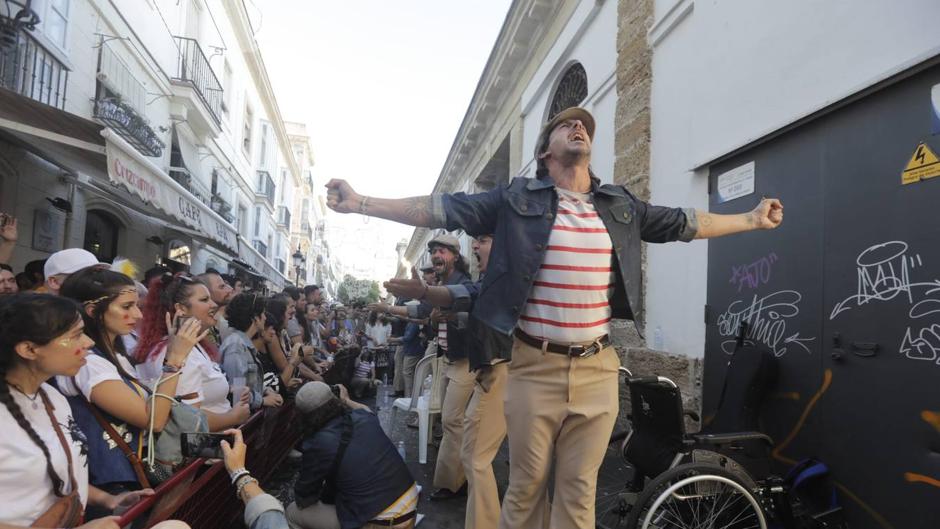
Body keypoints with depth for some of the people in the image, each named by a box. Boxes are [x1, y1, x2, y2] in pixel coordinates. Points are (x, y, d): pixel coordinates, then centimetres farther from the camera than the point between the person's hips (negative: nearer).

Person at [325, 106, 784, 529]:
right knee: (526, 486, 11)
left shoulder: (621, 206, 10)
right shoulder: (518, 199, 0)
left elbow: (683, 223, 21)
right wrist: (361, 203, -8)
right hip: (534, 367, -2)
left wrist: (752, 219, 26)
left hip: (597, 369, 3)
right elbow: (444, 209, -3)